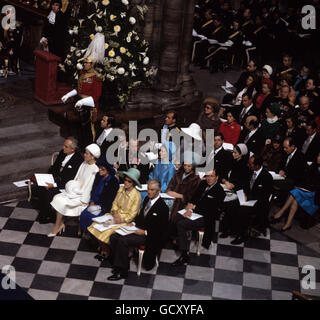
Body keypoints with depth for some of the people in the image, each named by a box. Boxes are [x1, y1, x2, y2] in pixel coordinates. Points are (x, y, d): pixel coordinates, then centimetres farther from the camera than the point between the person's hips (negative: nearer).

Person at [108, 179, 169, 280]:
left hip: (148, 236, -8)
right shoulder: (147, 199, 8)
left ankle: (122, 272, -15)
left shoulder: (162, 207, -17)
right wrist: (134, 223, 5)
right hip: (138, 228, 8)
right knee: (113, 237, -6)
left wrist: (145, 232, -19)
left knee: (122, 241, -26)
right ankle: (117, 264, 3)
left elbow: (161, 229, -16)